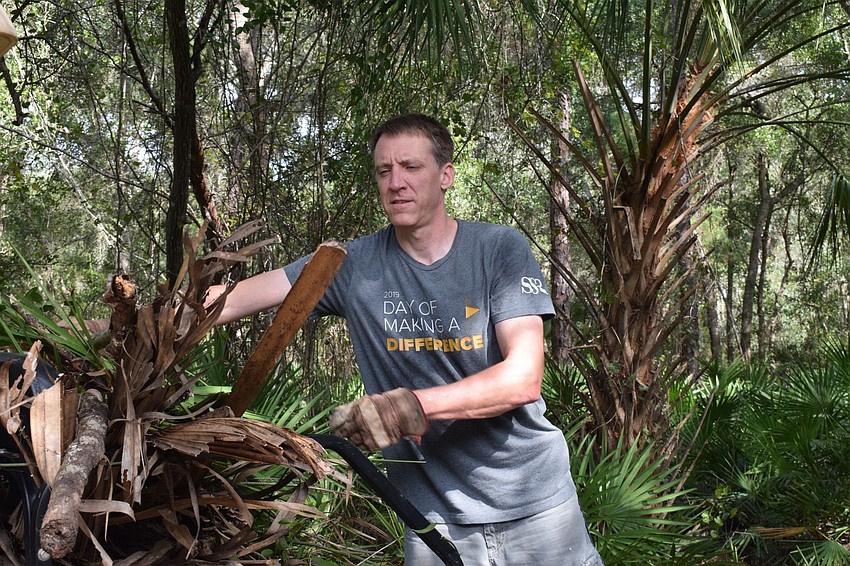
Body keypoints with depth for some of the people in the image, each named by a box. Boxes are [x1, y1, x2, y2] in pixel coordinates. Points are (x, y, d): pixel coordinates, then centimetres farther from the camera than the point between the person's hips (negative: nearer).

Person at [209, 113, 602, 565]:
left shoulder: (500, 249, -7)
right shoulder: (354, 265, -3)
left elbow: (523, 378, -17)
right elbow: (232, 300, -8)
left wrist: (413, 405, -28)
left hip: (533, 500, 0)